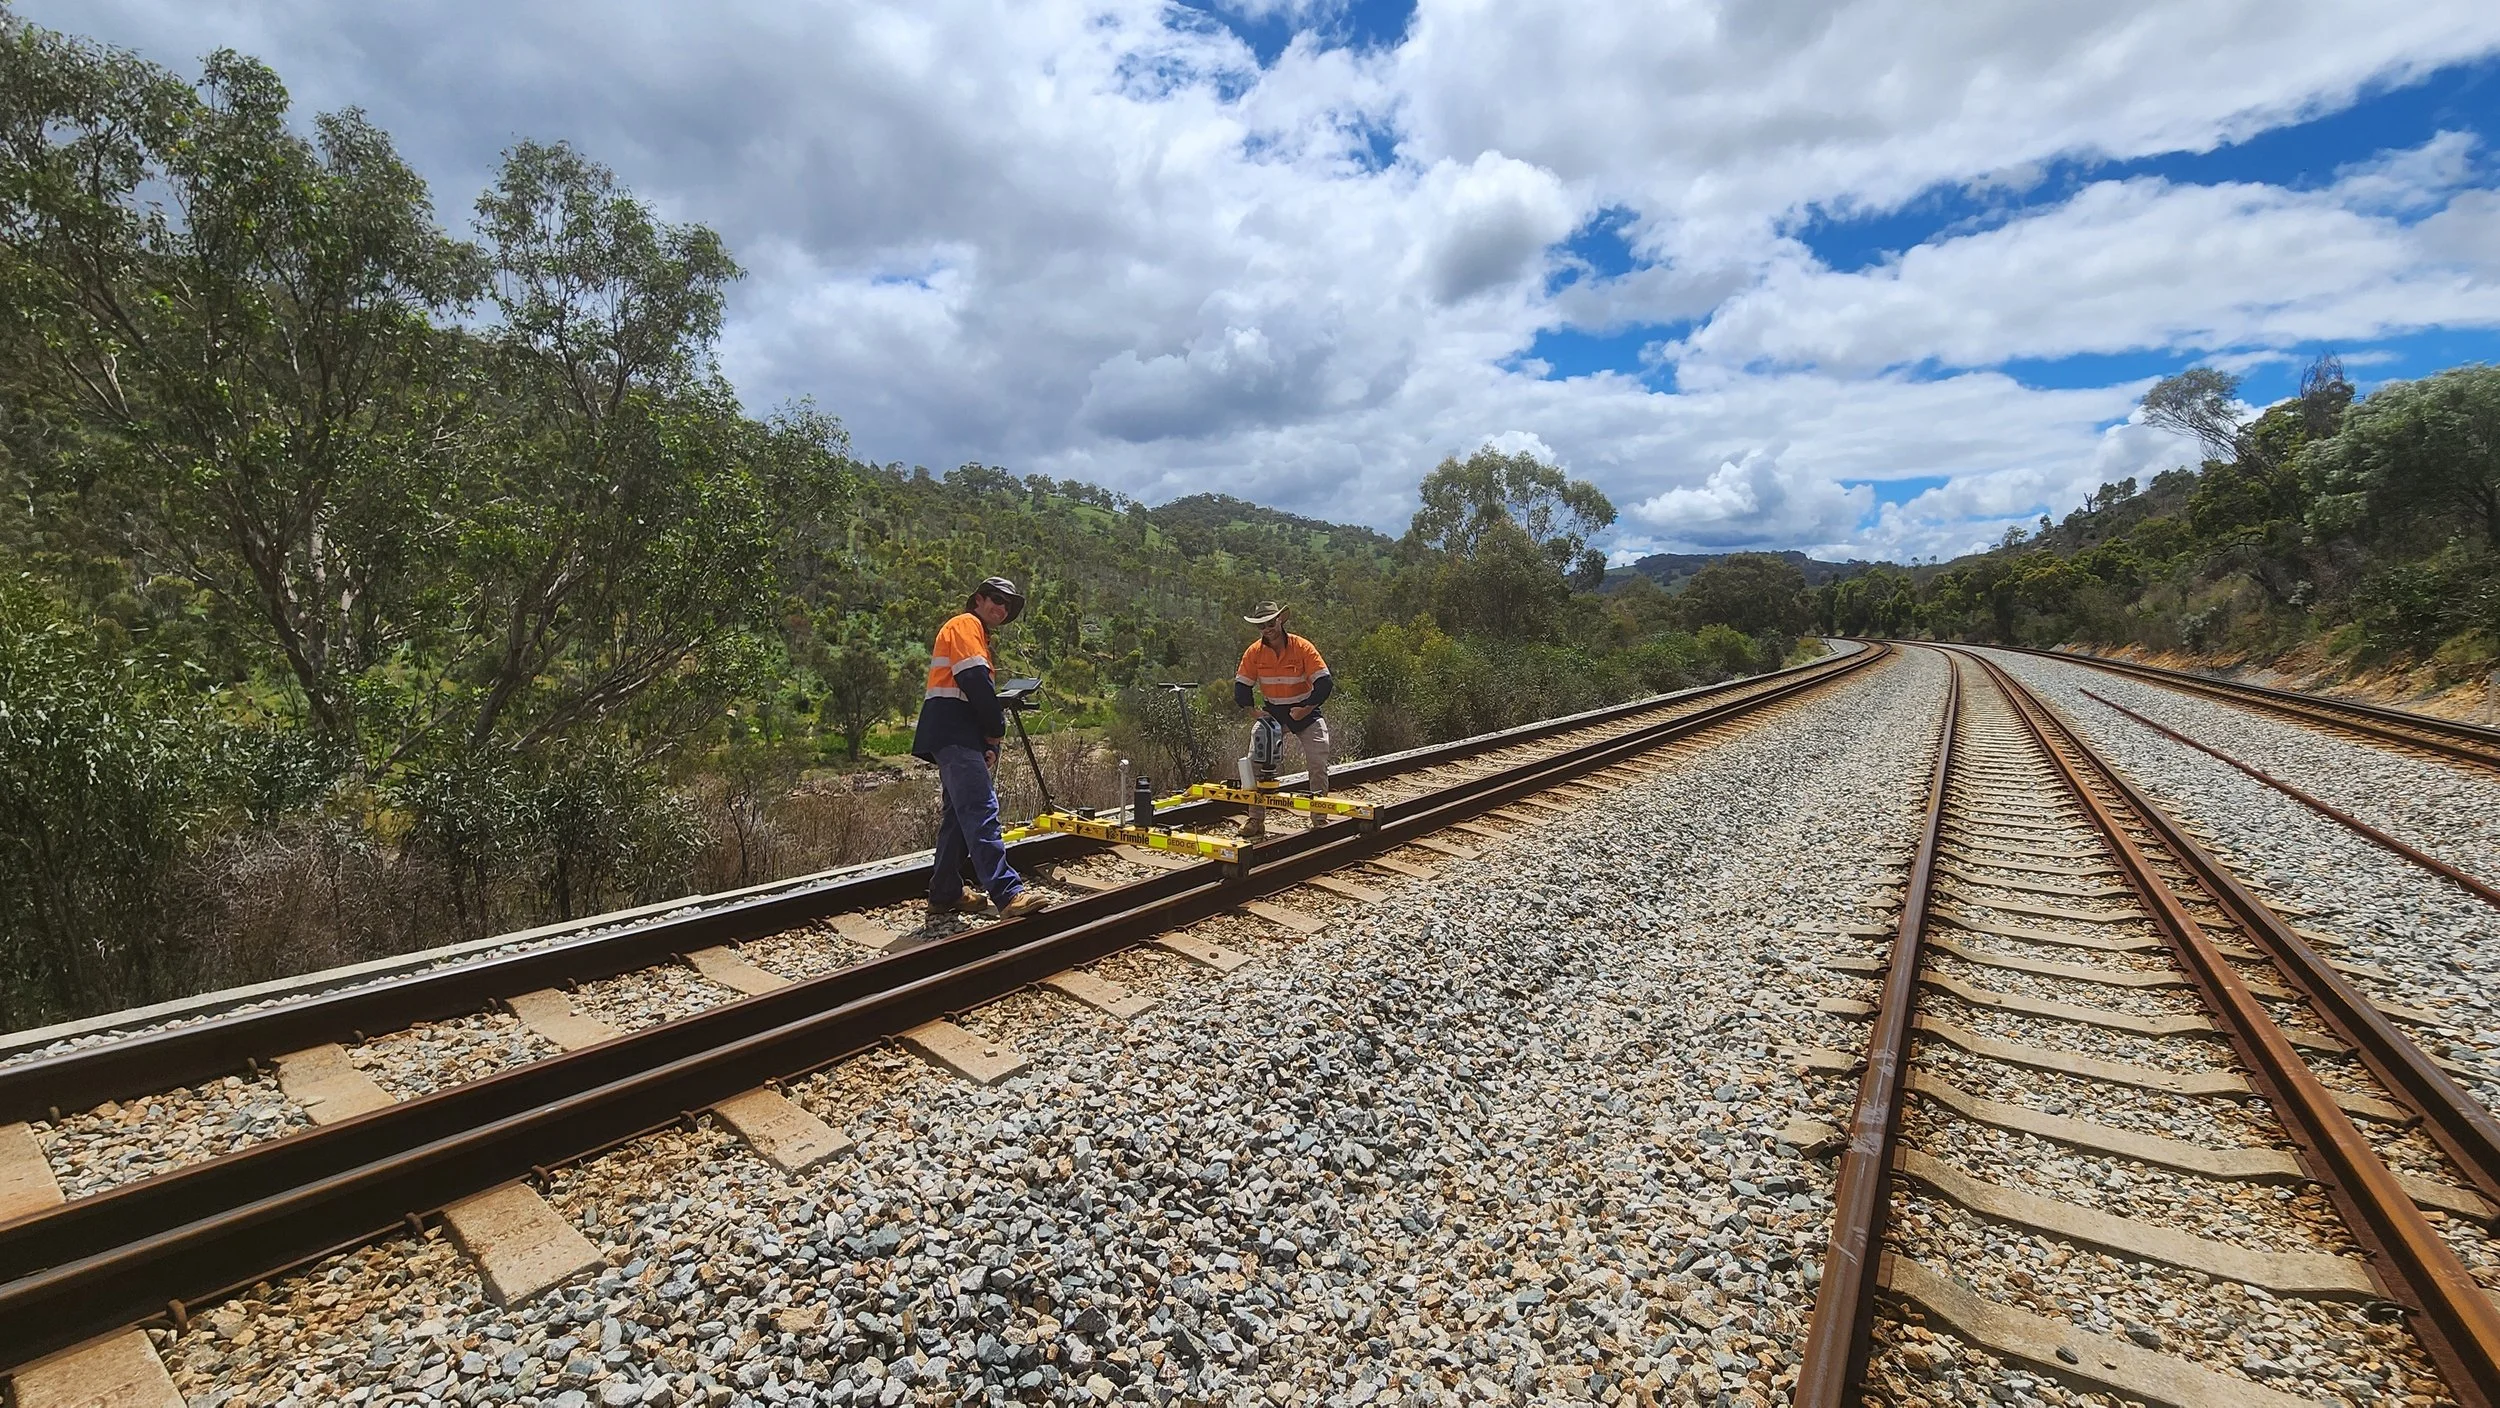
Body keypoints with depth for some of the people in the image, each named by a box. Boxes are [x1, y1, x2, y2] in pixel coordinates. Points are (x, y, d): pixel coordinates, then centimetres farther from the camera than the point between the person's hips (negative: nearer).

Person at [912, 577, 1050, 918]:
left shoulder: (977, 633, 29)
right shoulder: (966, 624, -2)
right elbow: (974, 679, -17)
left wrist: (988, 744, 14)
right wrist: (996, 728, -8)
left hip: (955, 737, 11)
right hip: (954, 734, -11)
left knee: (959, 815, 13)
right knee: (981, 810, -18)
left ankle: (944, 894, 20)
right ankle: (1007, 894, -24)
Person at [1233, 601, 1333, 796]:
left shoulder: (1303, 648, -15)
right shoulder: (1254, 652, -7)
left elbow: (1324, 683, -17)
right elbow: (1241, 687, -3)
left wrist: (1306, 710, -20)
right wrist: (1254, 712, -15)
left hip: (1304, 711, -2)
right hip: (1272, 713, 2)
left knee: (1318, 764, -9)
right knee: (1256, 760, -12)